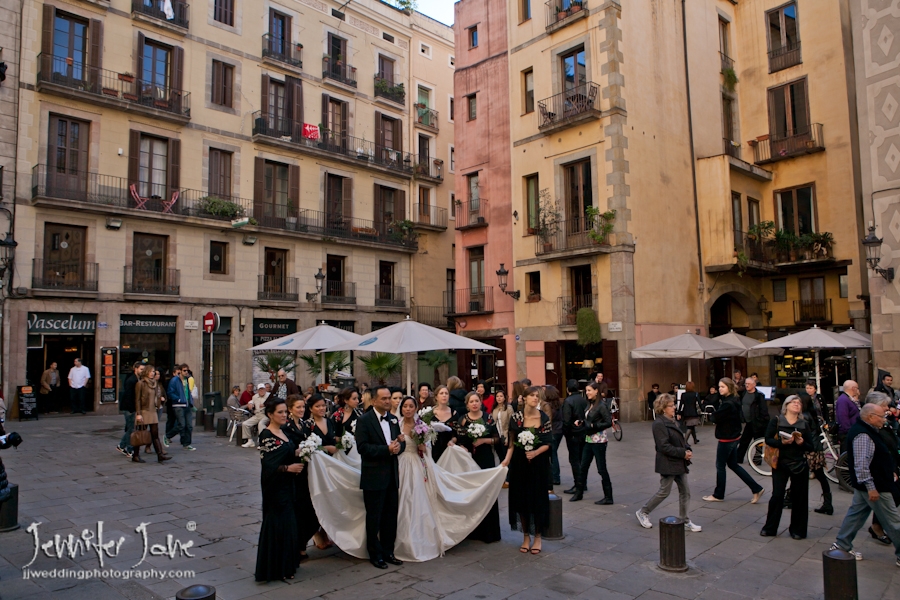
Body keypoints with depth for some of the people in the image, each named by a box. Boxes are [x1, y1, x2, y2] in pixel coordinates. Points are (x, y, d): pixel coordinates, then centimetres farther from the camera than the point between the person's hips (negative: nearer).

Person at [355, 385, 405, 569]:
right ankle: (375, 554, 21)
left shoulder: (394, 419, 10)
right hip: (374, 476, -6)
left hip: (392, 475, 6)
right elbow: (362, 447, -17)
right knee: (374, 518, 7)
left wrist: (399, 445, -13)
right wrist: (387, 449, -22)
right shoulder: (364, 420, -10)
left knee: (391, 517, 13)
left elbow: (401, 443, 12)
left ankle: (388, 551, 27)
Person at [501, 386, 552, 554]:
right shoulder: (516, 417, -2)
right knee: (521, 498, 6)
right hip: (520, 463, 1)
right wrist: (507, 459, -13)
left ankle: (537, 537, 19)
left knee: (537, 498, 4)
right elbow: (512, 442, 0)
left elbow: (548, 443, -4)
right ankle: (526, 537, 21)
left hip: (538, 463, -1)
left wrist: (536, 452, -20)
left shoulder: (544, 418, -4)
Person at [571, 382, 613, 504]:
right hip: (589, 441, 8)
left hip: (599, 441, -8)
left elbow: (609, 422, -18)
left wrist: (593, 426, -21)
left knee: (601, 469, 0)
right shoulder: (591, 405, 10)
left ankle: (608, 497, 11)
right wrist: (581, 421, 0)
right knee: (583, 467, 13)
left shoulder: (601, 405, -14)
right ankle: (579, 492, 25)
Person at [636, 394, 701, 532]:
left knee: (685, 491, 10)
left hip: (679, 463, 9)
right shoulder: (659, 424, -18)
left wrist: (688, 450, -2)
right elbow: (664, 446, -23)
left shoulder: (671, 421, 11)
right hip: (668, 464, -9)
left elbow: (681, 439, 17)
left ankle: (685, 521, 21)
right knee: (664, 492, 2)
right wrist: (683, 453, -21)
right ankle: (643, 512, 19)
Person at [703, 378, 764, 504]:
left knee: (720, 466, 4)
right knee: (733, 465, 18)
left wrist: (714, 414, -3)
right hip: (733, 437, 9)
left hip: (726, 439, -9)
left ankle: (718, 495, 17)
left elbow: (715, 418, -21)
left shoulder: (727, 404, -24)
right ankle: (756, 488, 19)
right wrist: (717, 414, -7)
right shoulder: (734, 400, 7)